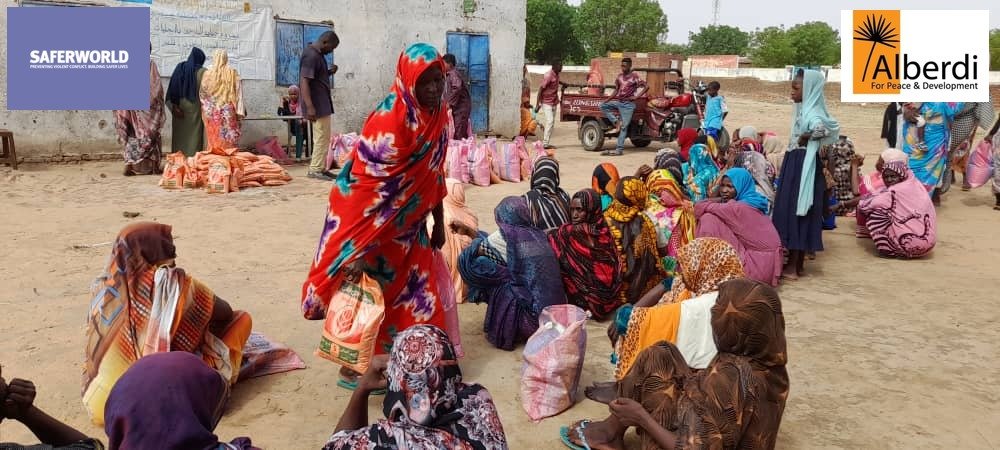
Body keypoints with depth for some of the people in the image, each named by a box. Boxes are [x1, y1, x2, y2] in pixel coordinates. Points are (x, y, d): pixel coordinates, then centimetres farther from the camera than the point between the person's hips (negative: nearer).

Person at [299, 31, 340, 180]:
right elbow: (304, 81, -24)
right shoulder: (311, 55, -17)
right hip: (318, 105, -10)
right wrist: (309, 107, -29)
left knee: (323, 138, 14)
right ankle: (315, 170, -1)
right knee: (322, 138, -6)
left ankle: (320, 168, 20)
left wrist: (329, 72, 6)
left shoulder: (318, 54, 14)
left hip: (323, 104, 10)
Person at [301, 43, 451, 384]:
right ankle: (352, 366, 20)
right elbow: (366, 184, -27)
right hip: (373, 221, -7)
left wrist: (439, 223, 15)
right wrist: (359, 250, -29)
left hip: (409, 224, 7)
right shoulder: (388, 120, -25)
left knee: (415, 291, 11)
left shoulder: (437, 115, -2)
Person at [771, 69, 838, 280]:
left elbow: (820, 127, -39)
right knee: (793, 211, 12)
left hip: (803, 166, -10)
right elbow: (833, 127, 18)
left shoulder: (811, 113, -17)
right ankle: (799, 264, 19)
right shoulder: (804, 110, 11)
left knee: (794, 212, -5)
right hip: (796, 164, 10)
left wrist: (804, 138, -21)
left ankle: (792, 267, 1)